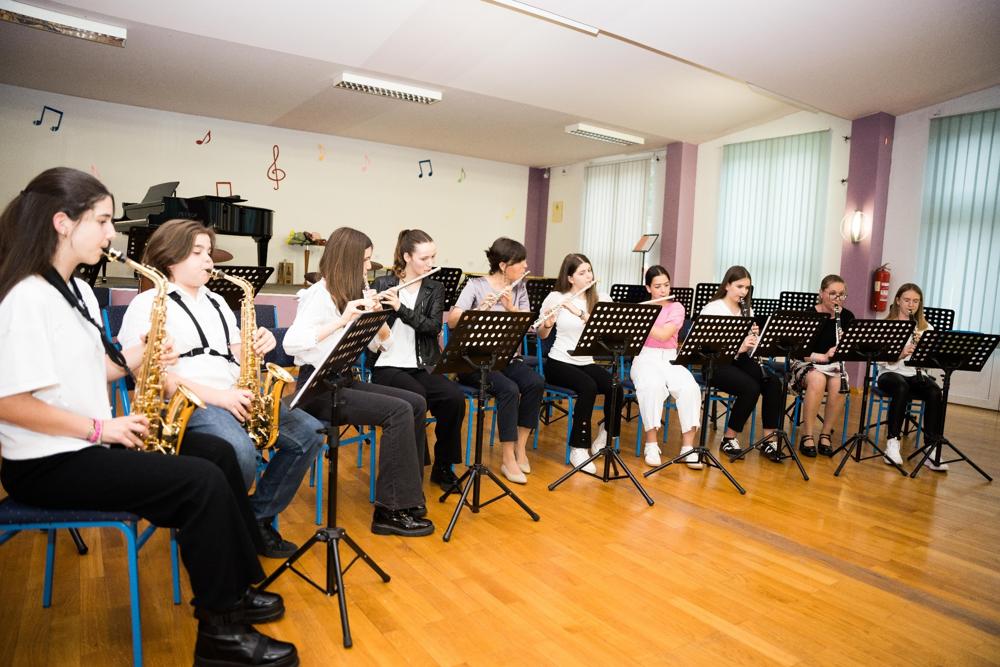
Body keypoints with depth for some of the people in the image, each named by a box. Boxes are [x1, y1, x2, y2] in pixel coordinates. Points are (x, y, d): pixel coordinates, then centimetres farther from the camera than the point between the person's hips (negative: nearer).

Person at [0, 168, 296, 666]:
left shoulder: (78, 291, 11)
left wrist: (137, 357, -2)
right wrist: (100, 428, -19)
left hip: (86, 441, 10)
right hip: (48, 463, -10)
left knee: (217, 452, 3)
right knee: (202, 482, -21)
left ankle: (235, 589, 14)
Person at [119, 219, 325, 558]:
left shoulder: (215, 301, 24)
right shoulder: (148, 304, 1)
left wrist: (258, 346, -4)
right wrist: (214, 395, -20)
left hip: (234, 398, 7)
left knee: (309, 433, -12)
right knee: (241, 451, -36)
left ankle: (258, 519, 1)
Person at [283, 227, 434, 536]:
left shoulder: (348, 293, 13)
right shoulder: (319, 294, -13)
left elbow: (381, 342, 12)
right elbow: (290, 343, -29)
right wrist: (340, 321, -33)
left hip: (343, 380, 9)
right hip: (319, 387, -9)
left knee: (416, 403, -3)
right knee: (398, 411, -23)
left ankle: (408, 493, 3)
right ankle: (391, 510, -16)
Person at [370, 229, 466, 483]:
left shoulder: (435, 289, 9)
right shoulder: (383, 284, 3)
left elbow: (434, 327, -7)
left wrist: (400, 307, -19)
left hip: (422, 367, 3)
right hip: (387, 366, -3)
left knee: (455, 397, -24)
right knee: (417, 397, -32)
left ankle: (443, 466, -3)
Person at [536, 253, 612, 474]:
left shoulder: (601, 299, 2)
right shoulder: (555, 297, -2)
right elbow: (542, 335, 1)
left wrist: (579, 312, -27)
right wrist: (548, 323, -21)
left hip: (588, 363, 3)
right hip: (559, 362, -3)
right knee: (588, 387, -32)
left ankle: (604, 436, 1)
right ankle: (578, 449, -19)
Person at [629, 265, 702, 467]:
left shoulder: (676, 307, 4)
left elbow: (664, 335, -14)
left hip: (670, 359, 1)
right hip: (644, 358, -1)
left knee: (690, 388, -31)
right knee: (652, 385, -36)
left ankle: (687, 445, -21)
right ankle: (651, 444, -25)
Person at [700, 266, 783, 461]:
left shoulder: (747, 310, 13)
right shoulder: (712, 309, -7)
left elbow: (750, 345, 12)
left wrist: (755, 338, -11)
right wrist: (739, 346, -28)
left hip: (740, 359, 6)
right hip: (717, 362, -6)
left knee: (773, 384, -20)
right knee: (751, 388, -28)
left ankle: (769, 440, -10)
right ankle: (729, 438, -10)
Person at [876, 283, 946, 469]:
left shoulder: (926, 328, 12)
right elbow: (880, 360, -7)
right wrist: (900, 354, -24)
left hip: (917, 375, 3)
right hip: (891, 373, -3)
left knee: (936, 393, -29)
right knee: (902, 388, -36)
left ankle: (932, 448, -25)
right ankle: (893, 442, -27)